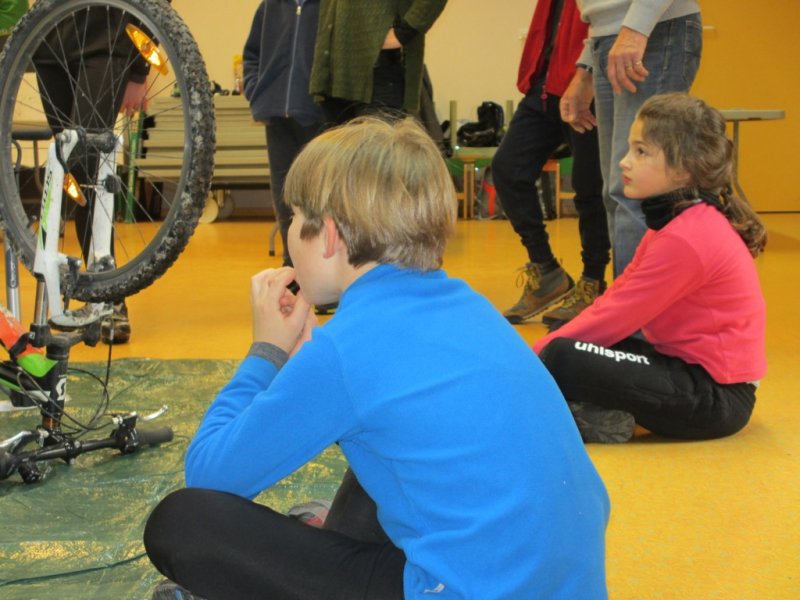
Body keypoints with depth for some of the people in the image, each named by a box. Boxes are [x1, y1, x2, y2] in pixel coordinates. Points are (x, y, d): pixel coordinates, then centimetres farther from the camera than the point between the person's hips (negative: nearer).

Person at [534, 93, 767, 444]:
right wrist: (544, 347, 1)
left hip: (716, 394, -11)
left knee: (563, 359, -26)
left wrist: (538, 355, -11)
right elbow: (614, 298, 9)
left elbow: (615, 318, -19)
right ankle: (604, 410, -6)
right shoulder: (675, 222, 11)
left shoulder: (685, 239, -21)